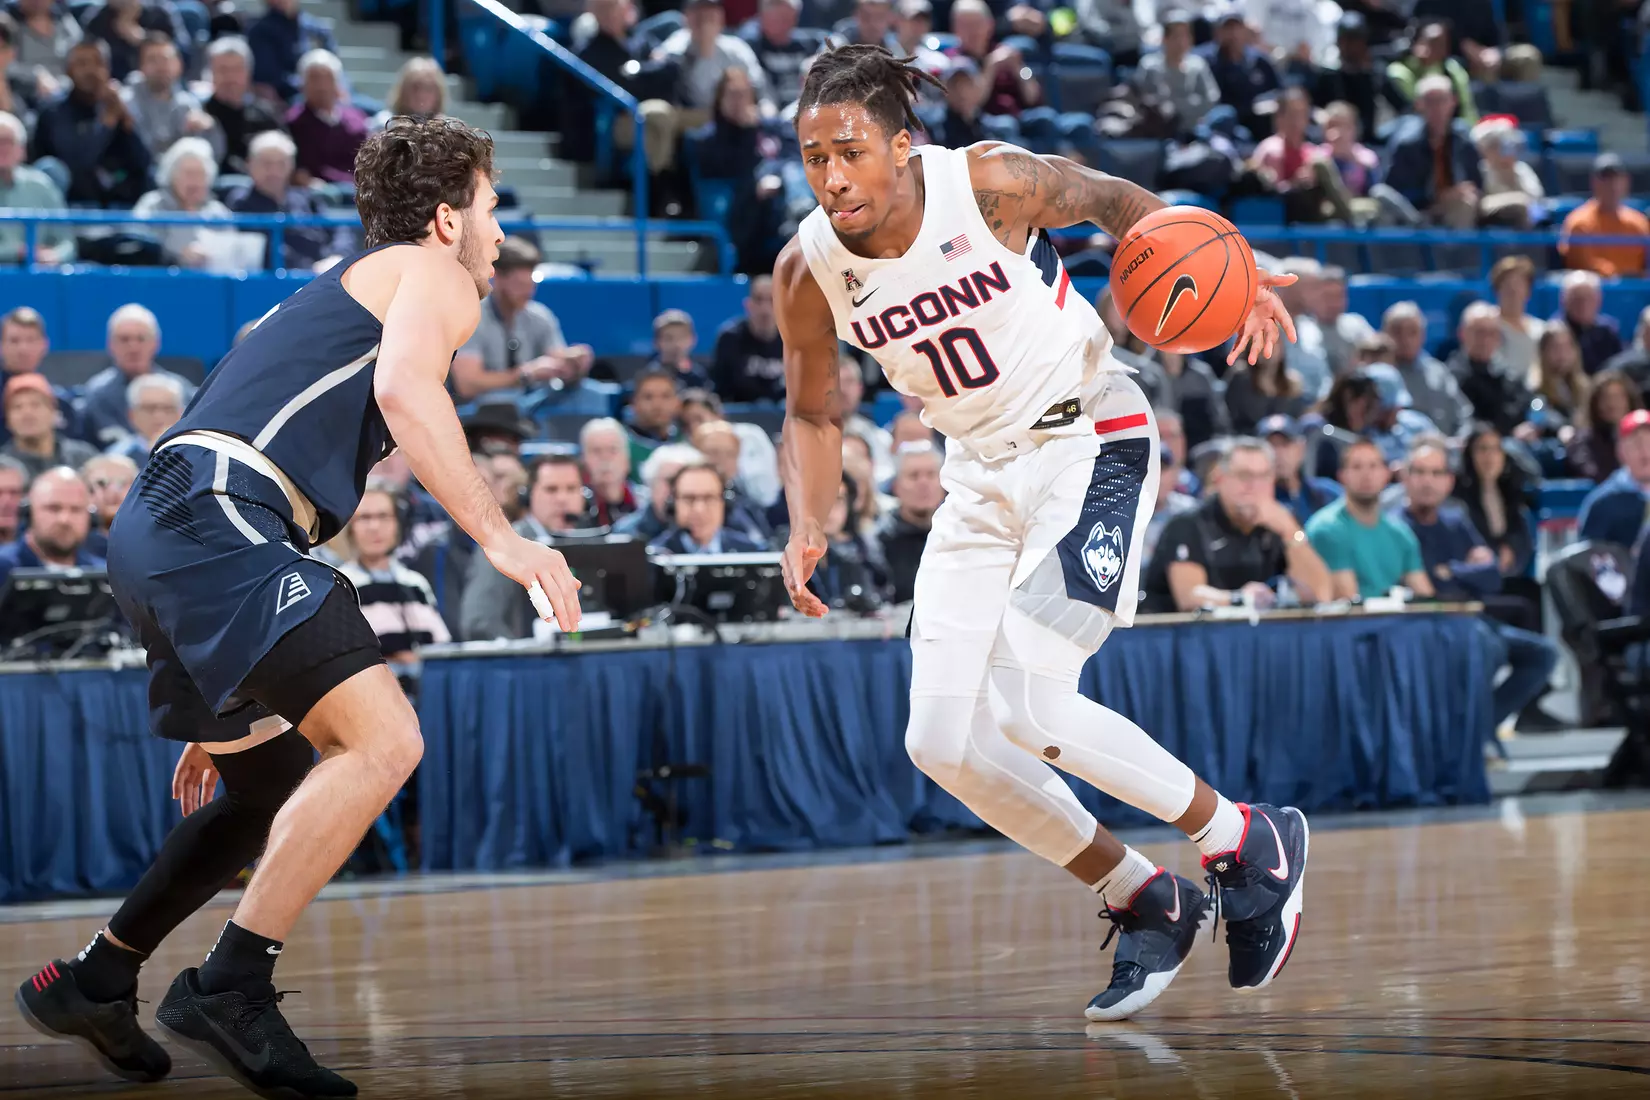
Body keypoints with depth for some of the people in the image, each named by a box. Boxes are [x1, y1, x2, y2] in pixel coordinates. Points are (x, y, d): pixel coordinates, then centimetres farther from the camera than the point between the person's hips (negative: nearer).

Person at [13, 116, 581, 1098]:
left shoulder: (341, 293, 35)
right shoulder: (434, 274, 8)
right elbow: (403, 387, -16)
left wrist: (238, 710, 37)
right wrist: (500, 538, -20)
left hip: (158, 536, 10)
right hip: (212, 515, -10)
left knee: (278, 790, 24)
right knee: (383, 739, -20)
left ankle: (91, 980, 31)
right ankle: (229, 988, -19)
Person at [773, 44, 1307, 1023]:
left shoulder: (991, 185, -21)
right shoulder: (810, 271, -10)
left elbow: (1110, 200, -1)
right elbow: (814, 412, 6)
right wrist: (809, 530, -11)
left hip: (1093, 442, -6)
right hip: (983, 475, 6)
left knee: (1024, 701, -22)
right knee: (944, 741, -3)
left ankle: (1249, 846, -2)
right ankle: (1146, 903, 15)